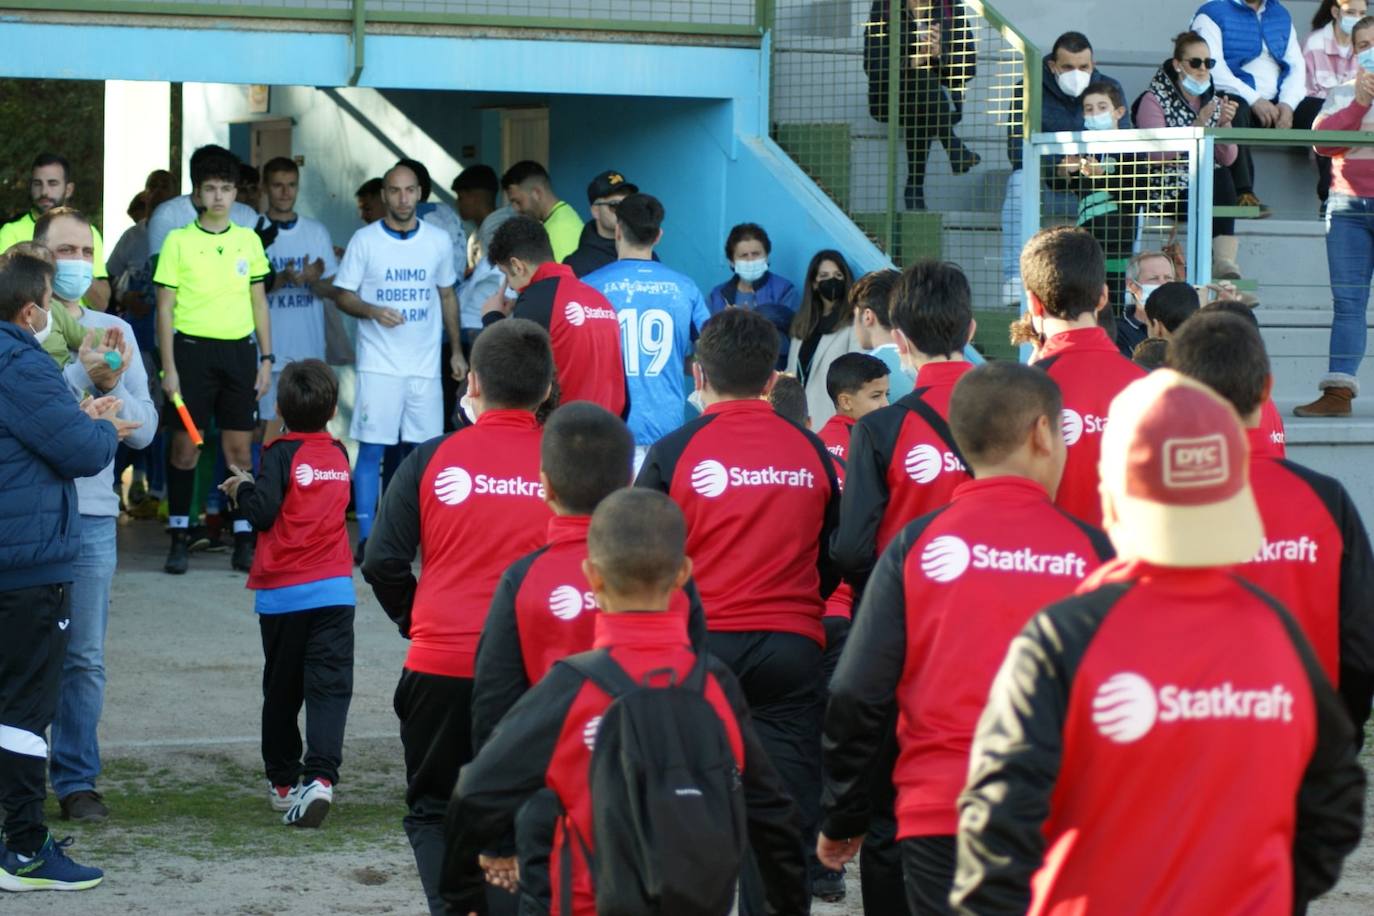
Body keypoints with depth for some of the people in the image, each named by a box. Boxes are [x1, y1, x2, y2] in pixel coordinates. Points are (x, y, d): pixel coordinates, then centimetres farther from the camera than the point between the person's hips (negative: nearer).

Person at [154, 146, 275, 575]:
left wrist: (266, 358, 8)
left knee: (240, 446, 2)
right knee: (185, 445, -2)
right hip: (193, 348, -3)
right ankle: (179, 538, 6)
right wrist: (168, 367, -6)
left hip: (239, 350, 3)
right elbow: (165, 307, 0)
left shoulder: (249, 241, 9)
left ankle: (244, 540, 7)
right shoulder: (178, 241, 0)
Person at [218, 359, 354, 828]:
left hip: (283, 592, -2)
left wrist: (242, 488, 4)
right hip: (334, 589, 2)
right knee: (329, 686, -6)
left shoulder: (282, 454, -8)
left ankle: (283, 780, 22)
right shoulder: (338, 454, 8)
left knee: (282, 689, 13)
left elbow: (263, 512, -16)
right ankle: (320, 774, -24)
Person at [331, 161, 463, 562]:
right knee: (370, 449, -5)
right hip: (379, 363, -3)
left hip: (425, 364, 3)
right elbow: (343, 295, 1)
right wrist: (372, 311, -19)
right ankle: (366, 536, -1)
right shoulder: (365, 240, -1)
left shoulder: (438, 241, 8)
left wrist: (456, 349, 13)